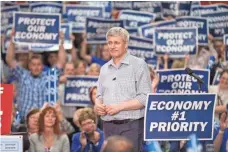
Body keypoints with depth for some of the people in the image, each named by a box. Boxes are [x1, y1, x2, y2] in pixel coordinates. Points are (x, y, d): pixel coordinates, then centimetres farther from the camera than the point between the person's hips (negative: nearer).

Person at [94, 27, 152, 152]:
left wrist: (120, 106, -17)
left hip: (131, 125, -6)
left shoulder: (138, 65, -3)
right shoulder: (104, 69, 17)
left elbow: (145, 98, -10)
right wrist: (98, 105, -1)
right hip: (108, 126, 6)